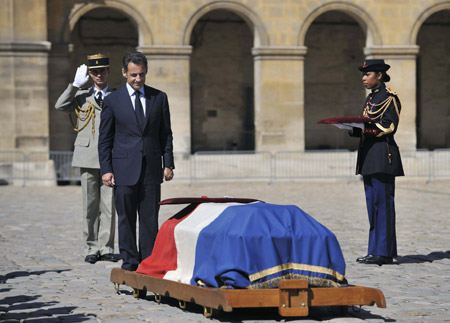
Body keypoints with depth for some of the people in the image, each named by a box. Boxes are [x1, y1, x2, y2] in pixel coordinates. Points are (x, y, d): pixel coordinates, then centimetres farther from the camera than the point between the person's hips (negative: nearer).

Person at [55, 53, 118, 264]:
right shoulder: (81, 96, 11)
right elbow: (60, 106, -7)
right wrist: (76, 84, -10)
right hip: (88, 157, 0)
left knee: (108, 205, 0)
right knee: (90, 205, 1)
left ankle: (106, 247, 7)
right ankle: (91, 248, 7)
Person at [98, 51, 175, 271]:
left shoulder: (159, 97, 8)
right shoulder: (113, 101, 2)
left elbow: (166, 134, 11)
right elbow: (105, 139, 4)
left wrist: (168, 164, 4)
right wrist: (106, 170, -4)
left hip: (151, 168, 2)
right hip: (125, 168, -1)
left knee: (150, 218, 2)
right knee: (126, 218, 1)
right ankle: (129, 261, 9)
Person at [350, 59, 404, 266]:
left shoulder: (389, 97, -7)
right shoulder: (370, 98, 20)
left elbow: (389, 127, -14)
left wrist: (364, 125, -21)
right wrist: (354, 128, 2)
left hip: (383, 156, -9)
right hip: (369, 156, 9)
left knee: (383, 202, -9)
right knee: (373, 203, 9)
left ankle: (383, 252, -9)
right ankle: (376, 250, 14)